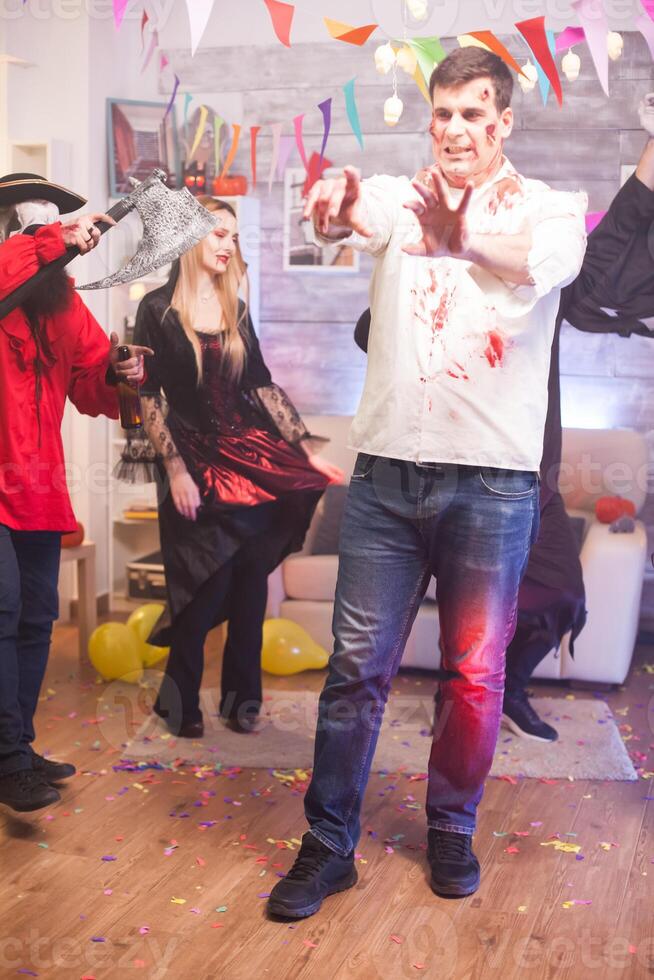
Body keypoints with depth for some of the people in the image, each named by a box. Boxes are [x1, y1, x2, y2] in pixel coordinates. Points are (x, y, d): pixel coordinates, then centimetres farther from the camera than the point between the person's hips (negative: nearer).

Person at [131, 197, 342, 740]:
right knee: (208, 584, -4)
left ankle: (241, 695, 16)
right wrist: (175, 468, -14)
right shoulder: (158, 309, -2)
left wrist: (307, 447, 6)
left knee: (251, 579, 2)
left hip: (252, 453, 5)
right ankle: (180, 699, 15)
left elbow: (262, 385, 12)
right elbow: (149, 397, -6)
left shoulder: (236, 310, 13)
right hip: (196, 460, -4)